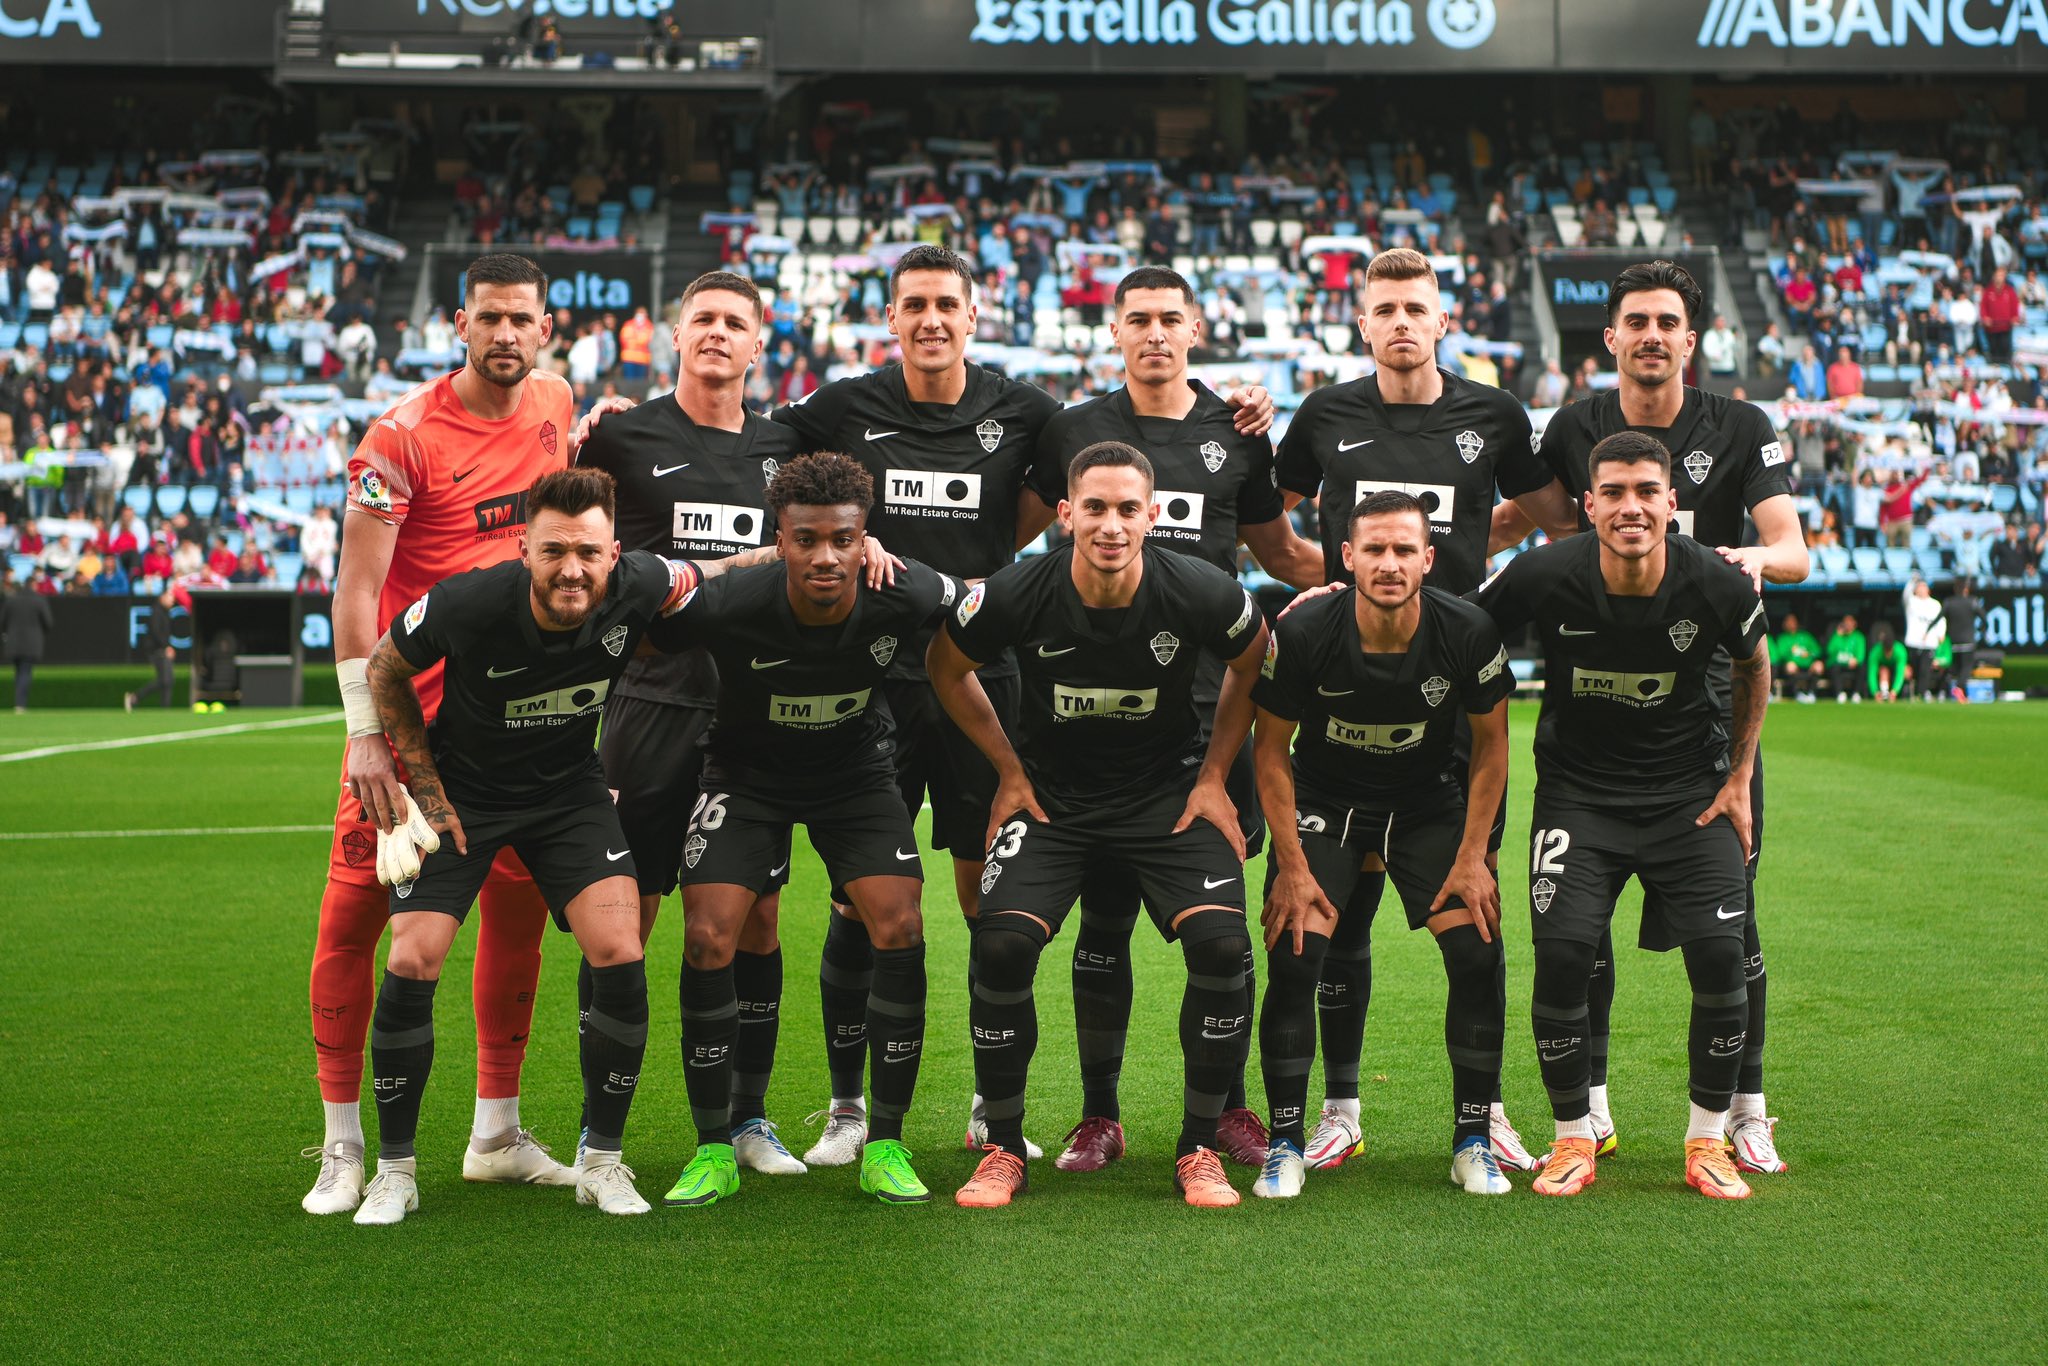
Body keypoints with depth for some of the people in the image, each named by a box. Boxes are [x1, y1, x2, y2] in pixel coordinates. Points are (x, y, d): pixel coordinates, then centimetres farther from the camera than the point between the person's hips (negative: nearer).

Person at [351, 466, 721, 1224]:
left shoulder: (637, 589, -23)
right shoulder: (468, 604, -29)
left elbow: (710, 577, 1)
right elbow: (384, 669, -8)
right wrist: (427, 785, -8)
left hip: (570, 790, 2)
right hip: (461, 790, -2)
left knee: (619, 956, -15)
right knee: (411, 963, -14)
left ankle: (602, 1161, 4)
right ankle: (395, 1169, 5)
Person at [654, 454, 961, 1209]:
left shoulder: (905, 595, -25)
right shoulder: (726, 604, -31)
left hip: (858, 765, 1)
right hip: (746, 770, -1)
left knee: (900, 930, -15)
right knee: (709, 936, -15)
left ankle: (885, 1144, -1)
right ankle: (714, 1151, 0)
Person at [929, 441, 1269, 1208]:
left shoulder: (1201, 594, -18)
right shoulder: (1016, 596, -18)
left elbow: (1254, 664, 4)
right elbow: (946, 666, 2)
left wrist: (1213, 776, 2)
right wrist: (1009, 771, 2)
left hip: (1169, 791, 0)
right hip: (1049, 793, 0)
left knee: (1220, 944, -20)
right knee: (1002, 943, -20)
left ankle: (1198, 1150, -1)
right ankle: (1003, 1151, -1)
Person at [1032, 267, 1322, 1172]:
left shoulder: (1234, 437, 10)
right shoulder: (1074, 432, 8)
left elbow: (1279, 553, 21)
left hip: (1208, 698, 1)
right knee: (1104, 914, 2)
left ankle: (1230, 1106, 15)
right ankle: (1099, 1115, 12)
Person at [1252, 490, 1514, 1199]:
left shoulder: (1468, 633, -21)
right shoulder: (1303, 634, -24)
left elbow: (1491, 743, -6)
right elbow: (1272, 748, -10)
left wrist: (1473, 857, -9)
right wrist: (1292, 866, -12)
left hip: (1429, 802, 1)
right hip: (1323, 802, -1)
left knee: (1479, 955, -13)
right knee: (1294, 960, -16)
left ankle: (1473, 1140, 3)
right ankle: (1286, 1144, -2)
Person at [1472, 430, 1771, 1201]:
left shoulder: (1717, 587, -15)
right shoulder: (1543, 578, -19)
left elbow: (1754, 667, 7)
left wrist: (1739, 778, 7)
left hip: (1689, 790, 1)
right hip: (1577, 786, -1)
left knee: (1719, 956, -12)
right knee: (1562, 955, -16)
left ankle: (1708, 1141, 7)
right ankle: (1574, 1140, 5)